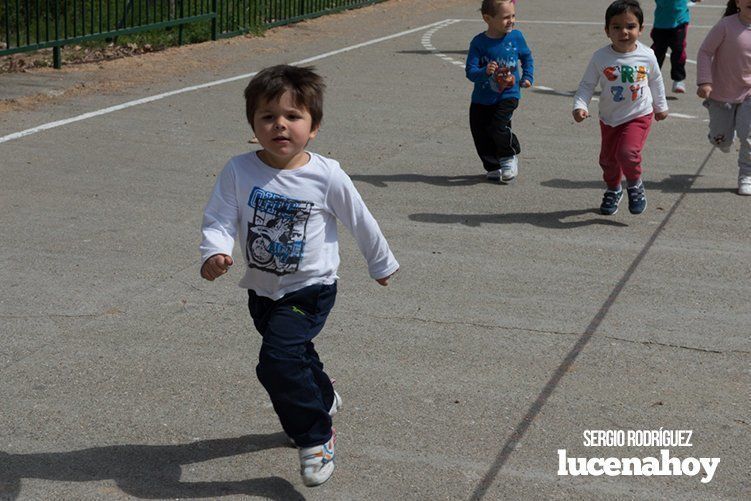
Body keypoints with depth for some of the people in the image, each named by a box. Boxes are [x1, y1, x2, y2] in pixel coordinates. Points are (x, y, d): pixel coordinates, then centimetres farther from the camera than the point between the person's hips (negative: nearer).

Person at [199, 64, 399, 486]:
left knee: (278, 361, -20)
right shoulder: (239, 172, -13)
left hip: (311, 289, -4)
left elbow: (361, 222, -3)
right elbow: (219, 219, -14)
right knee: (296, 354, 26)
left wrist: (381, 263, 9)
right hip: (262, 289, 5)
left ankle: (316, 436, 2)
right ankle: (324, 399, 58)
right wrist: (216, 253, -36)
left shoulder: (327, 175, -17)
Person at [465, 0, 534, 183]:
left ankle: (509, 158, 7)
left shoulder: (516, 36, -5)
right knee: (481, 134, 4)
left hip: (508, 95, -1)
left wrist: (527, 76, 4)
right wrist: (484, 72, -33)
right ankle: (494, 167, 25)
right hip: (482, 98, 1)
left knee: (498, 126, -20)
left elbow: (527, 57, 15)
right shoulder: (479, 43, -11)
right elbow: (470, 71, -15)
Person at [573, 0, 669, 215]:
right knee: (608, 159, 14)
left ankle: (635, 185, 8)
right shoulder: (601, 57, -15)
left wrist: (661, 106, 19)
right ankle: (613, 190, 43)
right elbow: (587, 84, -6)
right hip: (609, 118, 2)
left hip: (639, 115, -2)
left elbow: (656, 81, 7)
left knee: (627, 152, -22)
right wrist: (580, 106, -23)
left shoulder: (647, 56, -11)